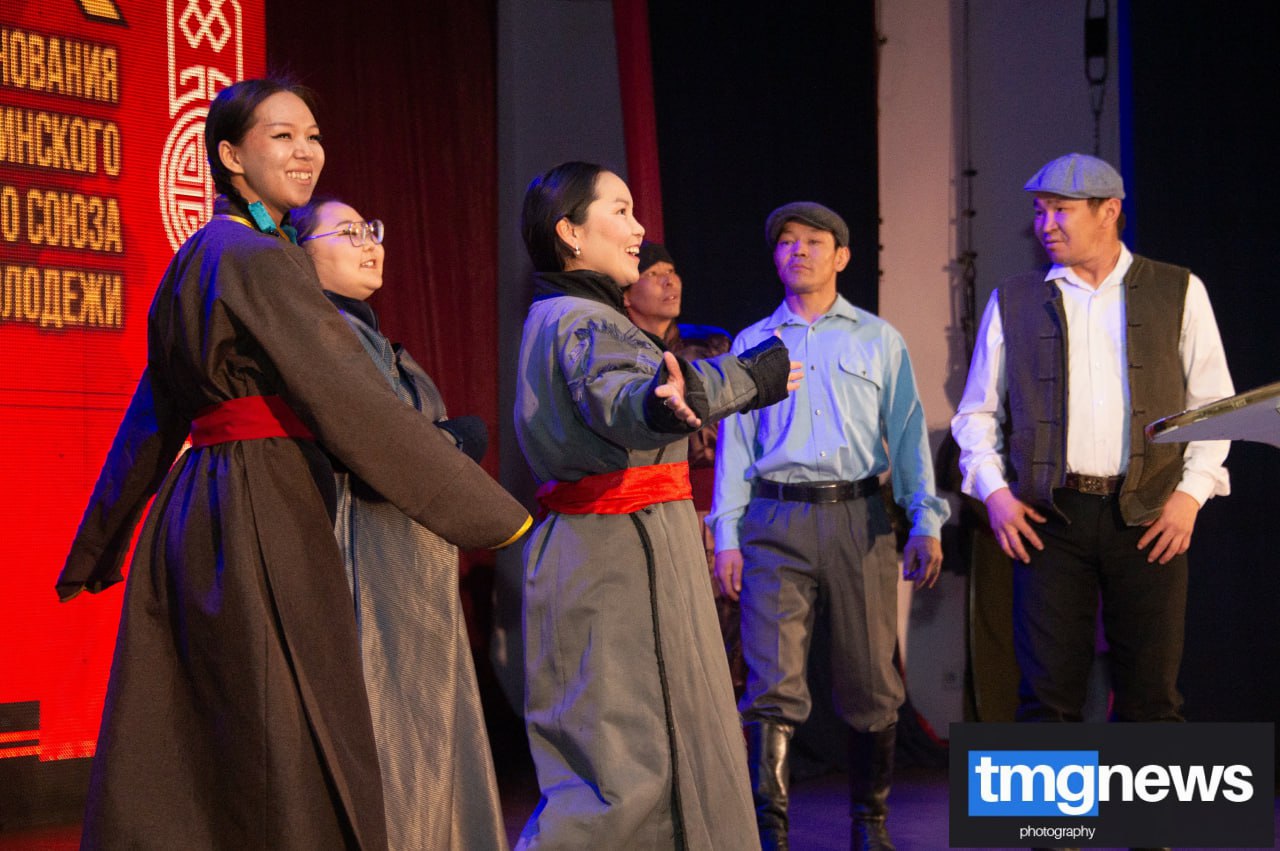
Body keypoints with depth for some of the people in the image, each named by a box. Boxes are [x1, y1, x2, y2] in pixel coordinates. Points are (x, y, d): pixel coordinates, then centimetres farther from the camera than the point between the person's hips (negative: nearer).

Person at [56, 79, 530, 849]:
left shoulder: (198, 258, 15)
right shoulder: (261, 260, -13)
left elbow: (151, 419, 21)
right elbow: (354, 404, -18)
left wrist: (98, 548, 29)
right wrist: (503, 518, -15)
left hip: (193, 508, 10)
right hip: (264, 515, -10)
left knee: (175, 771, 13)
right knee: (290, 765, -5)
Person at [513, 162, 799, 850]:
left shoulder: (561, 315, 17)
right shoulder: (580, 320, -15)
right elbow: (615, 398, -36)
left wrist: (744, 376, 46)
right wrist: (661, 402, -55)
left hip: (607, 544, 11)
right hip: (622, 552, -11)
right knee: (626, 761, -12)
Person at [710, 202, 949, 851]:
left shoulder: (878, 340, 13)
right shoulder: (751, 344, 14)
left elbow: (907, 432, 8)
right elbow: (733, 442, 11)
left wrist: (926, 522, -2)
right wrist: (726, 535, 2)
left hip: (858, 518, 0)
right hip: (775, 522, 0)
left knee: (870, 682, 3)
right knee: (773, 684, -9)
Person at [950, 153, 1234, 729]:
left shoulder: (1179, 293, 8)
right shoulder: (1011, 303, 10)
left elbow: (1213, 404, 8)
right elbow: (977, 412, 14)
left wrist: (1191, 492, -4)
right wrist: (993, 489, 0)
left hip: (1148, 518, 0)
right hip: (1048, 518, 1)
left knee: (1150, 694, 1)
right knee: (1048, 689, -2)